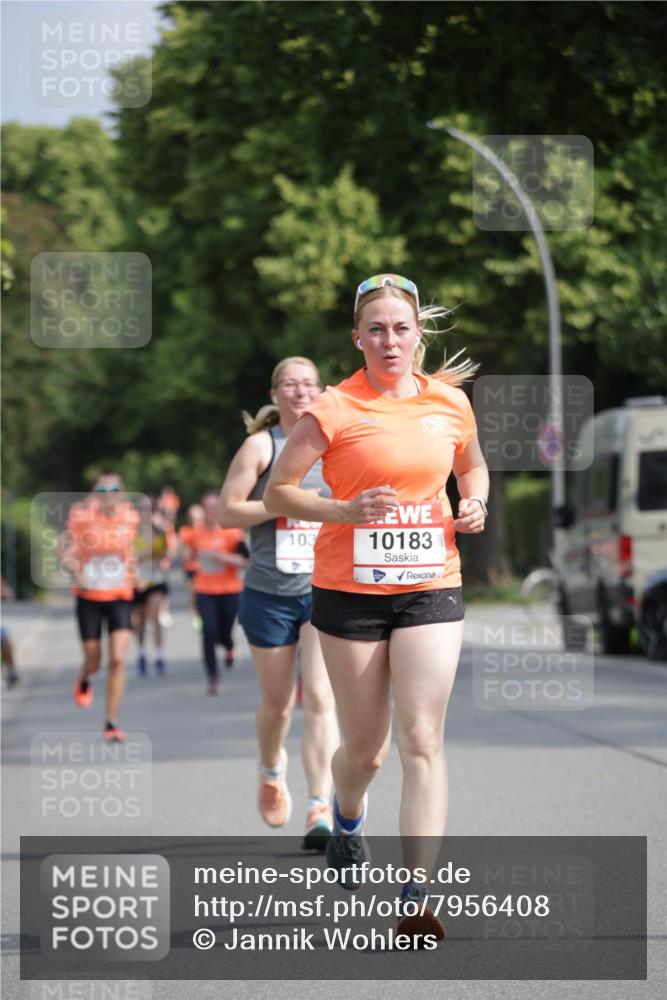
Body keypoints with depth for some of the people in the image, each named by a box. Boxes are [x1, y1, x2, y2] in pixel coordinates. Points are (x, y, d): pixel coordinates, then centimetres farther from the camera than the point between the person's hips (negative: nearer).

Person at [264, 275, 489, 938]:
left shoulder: (451, 402, 5)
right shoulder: (333, 411, -6)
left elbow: (472, 467, 25)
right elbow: (277, 493, -2)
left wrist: (475, 504, 3)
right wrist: (344, 509, -18)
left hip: (431, 590, 2)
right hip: (349, 589, -2)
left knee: (421, 739, -12)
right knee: (365, 747, 8)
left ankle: (415, 897, -15)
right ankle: (347, 820, 44)